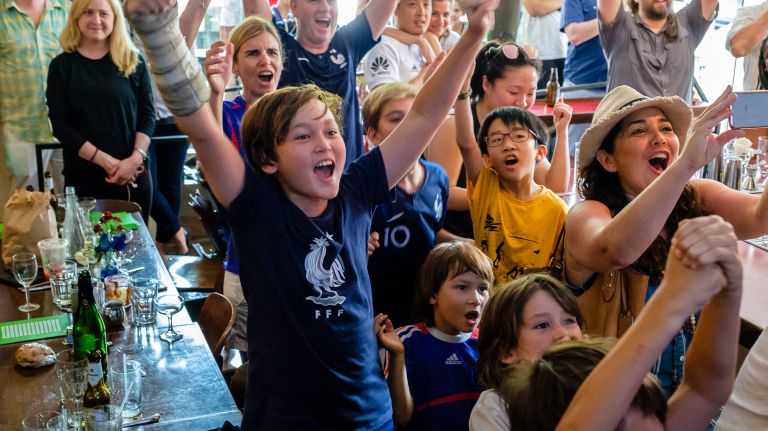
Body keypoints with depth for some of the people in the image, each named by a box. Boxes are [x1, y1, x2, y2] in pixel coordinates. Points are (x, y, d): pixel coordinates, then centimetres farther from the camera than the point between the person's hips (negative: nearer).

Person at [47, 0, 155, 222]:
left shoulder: (133, 61, 5)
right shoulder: (62, 65, 2)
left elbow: (147, 115, 3)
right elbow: (60, 124, -4)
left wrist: (136, 157, -14)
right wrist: (104, 160, -14)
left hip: (134, 175, 1)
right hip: (83, 176, -1)